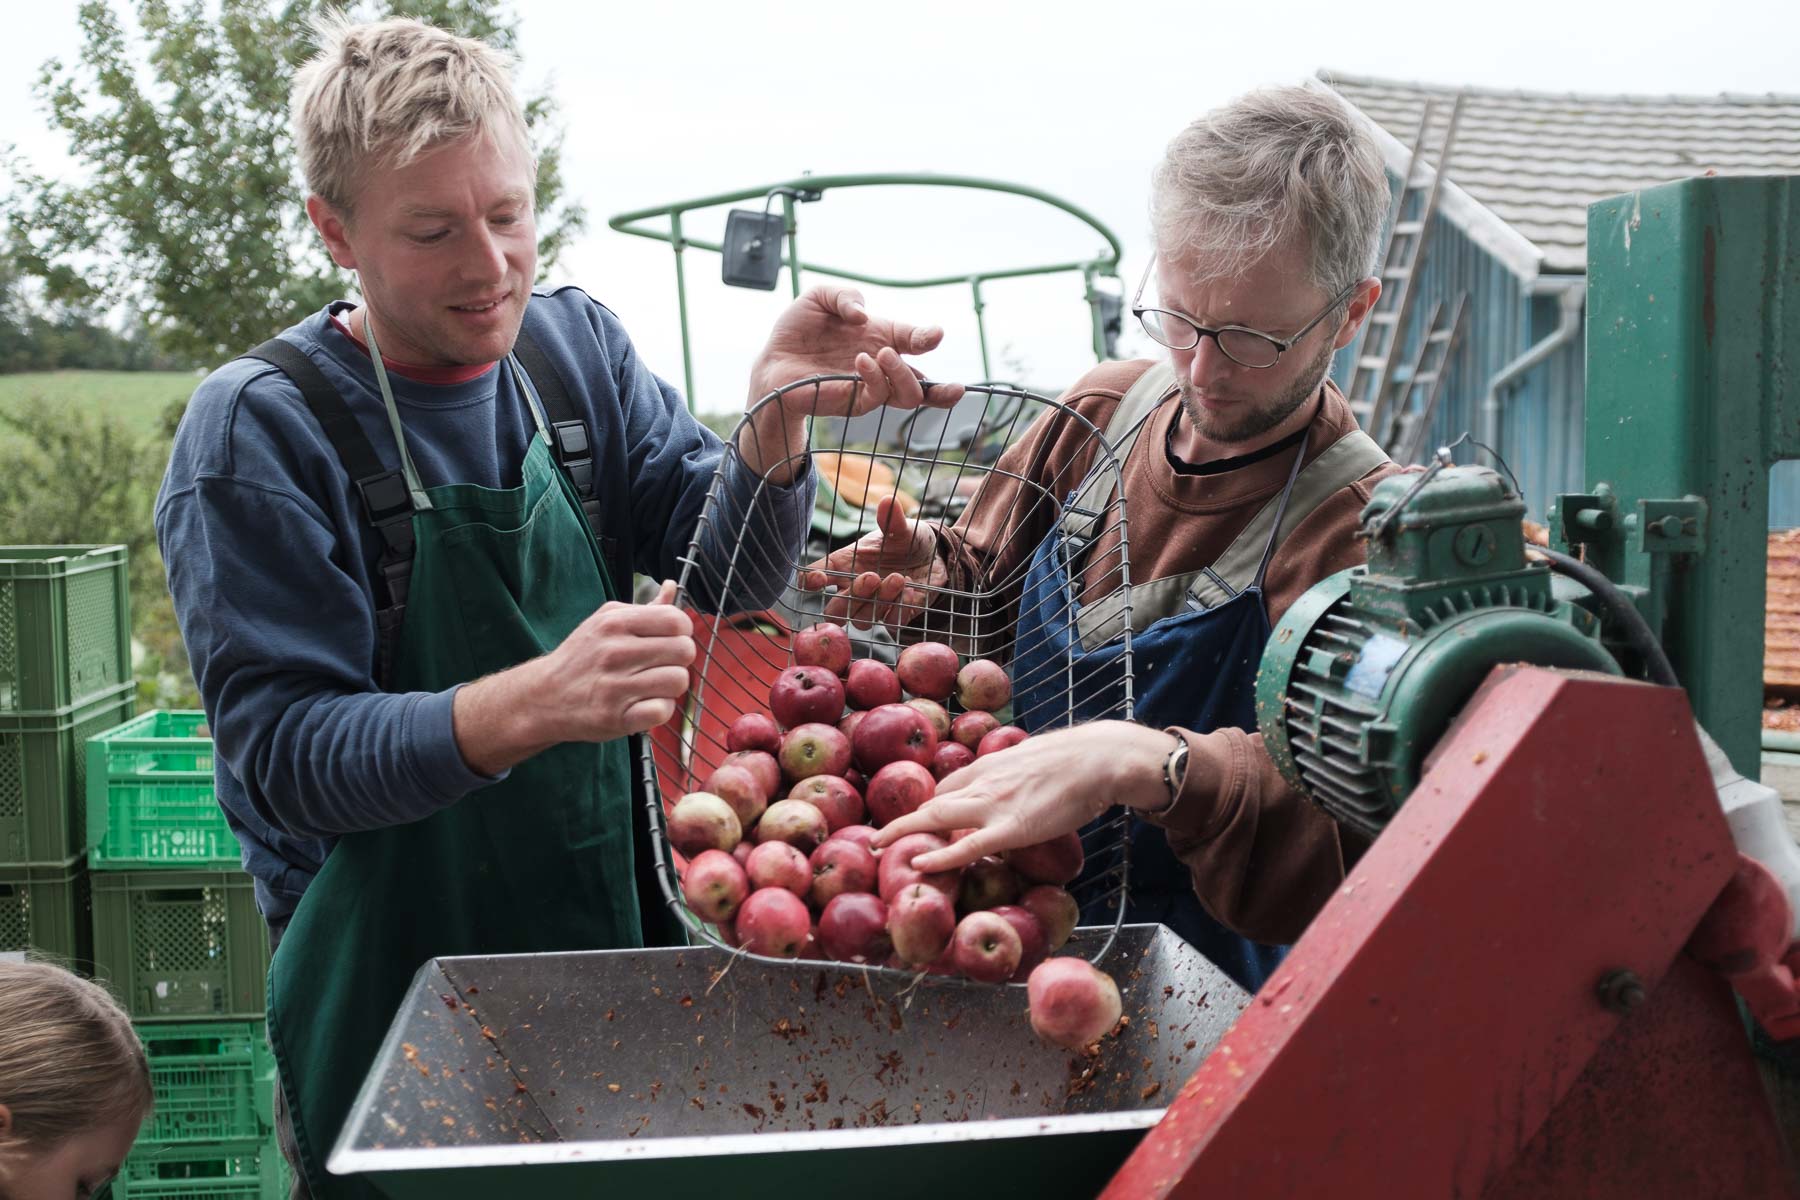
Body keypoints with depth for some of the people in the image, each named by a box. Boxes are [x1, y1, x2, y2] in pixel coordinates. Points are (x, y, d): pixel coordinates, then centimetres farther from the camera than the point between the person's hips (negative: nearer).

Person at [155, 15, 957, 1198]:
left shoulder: (576, 344, 0)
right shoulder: (258, 427, -14)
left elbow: (727, 579, -5)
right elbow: (281, 755, -19)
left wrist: (774, 422, -26)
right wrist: (522, 708, -37)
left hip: (618, 929, 5)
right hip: (398, 982, -4)